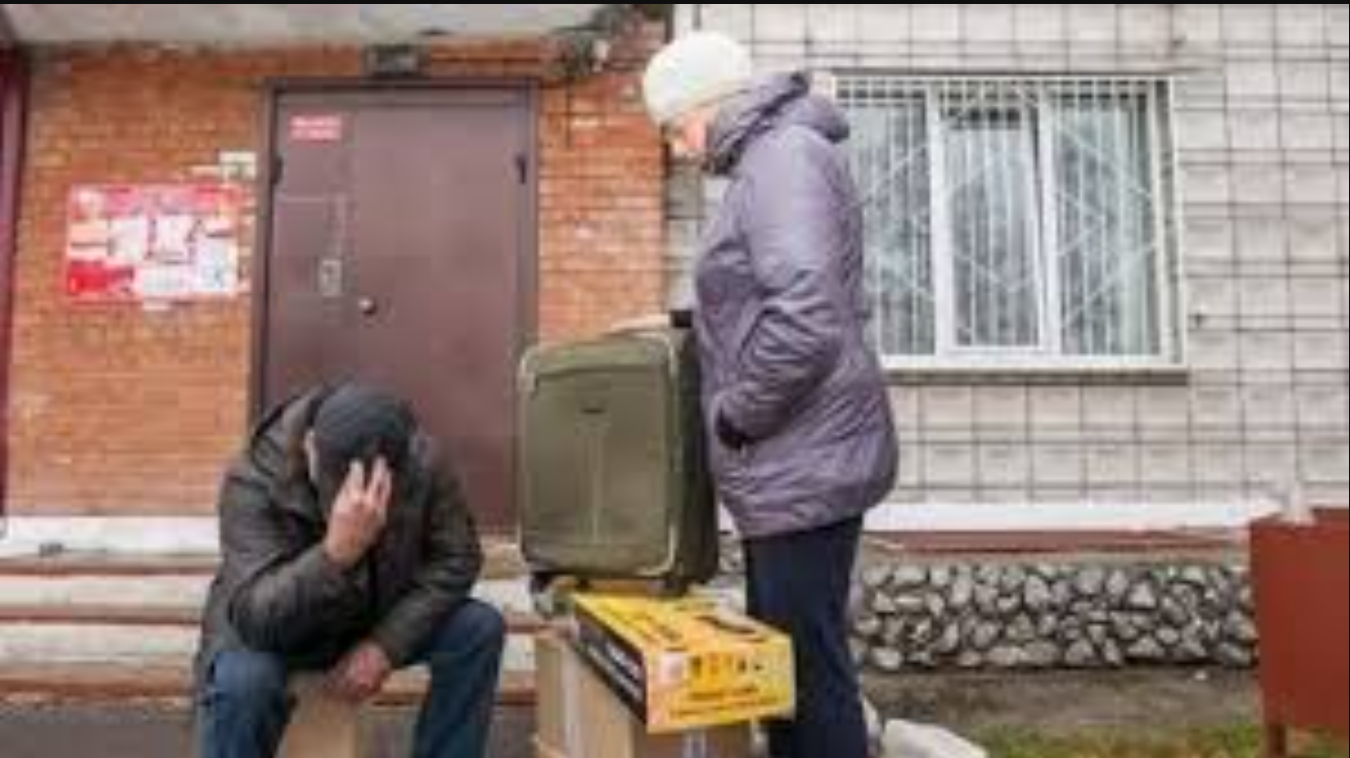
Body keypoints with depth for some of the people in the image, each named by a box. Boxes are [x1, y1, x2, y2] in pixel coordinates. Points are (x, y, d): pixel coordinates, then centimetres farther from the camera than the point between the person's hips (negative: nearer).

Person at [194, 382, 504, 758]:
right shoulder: (254, 479, -31)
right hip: (270, 630, -3)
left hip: (375, 623, 3)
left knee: (481, 628, -18)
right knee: (241, 680, -35)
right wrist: (337, 553, -57)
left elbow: (456, 558, -13)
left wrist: (387, 643, -24)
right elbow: (256, 618, -39)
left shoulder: (421, 460, -23)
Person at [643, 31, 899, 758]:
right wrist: (686, 321, 16)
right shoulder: (768, 159, 18)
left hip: (803, 466, -10)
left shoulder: (784, 155, -14)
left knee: (809, 670, 1)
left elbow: (804, 323, -27)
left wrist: (732, 417, -15)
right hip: (792, 463, 10)